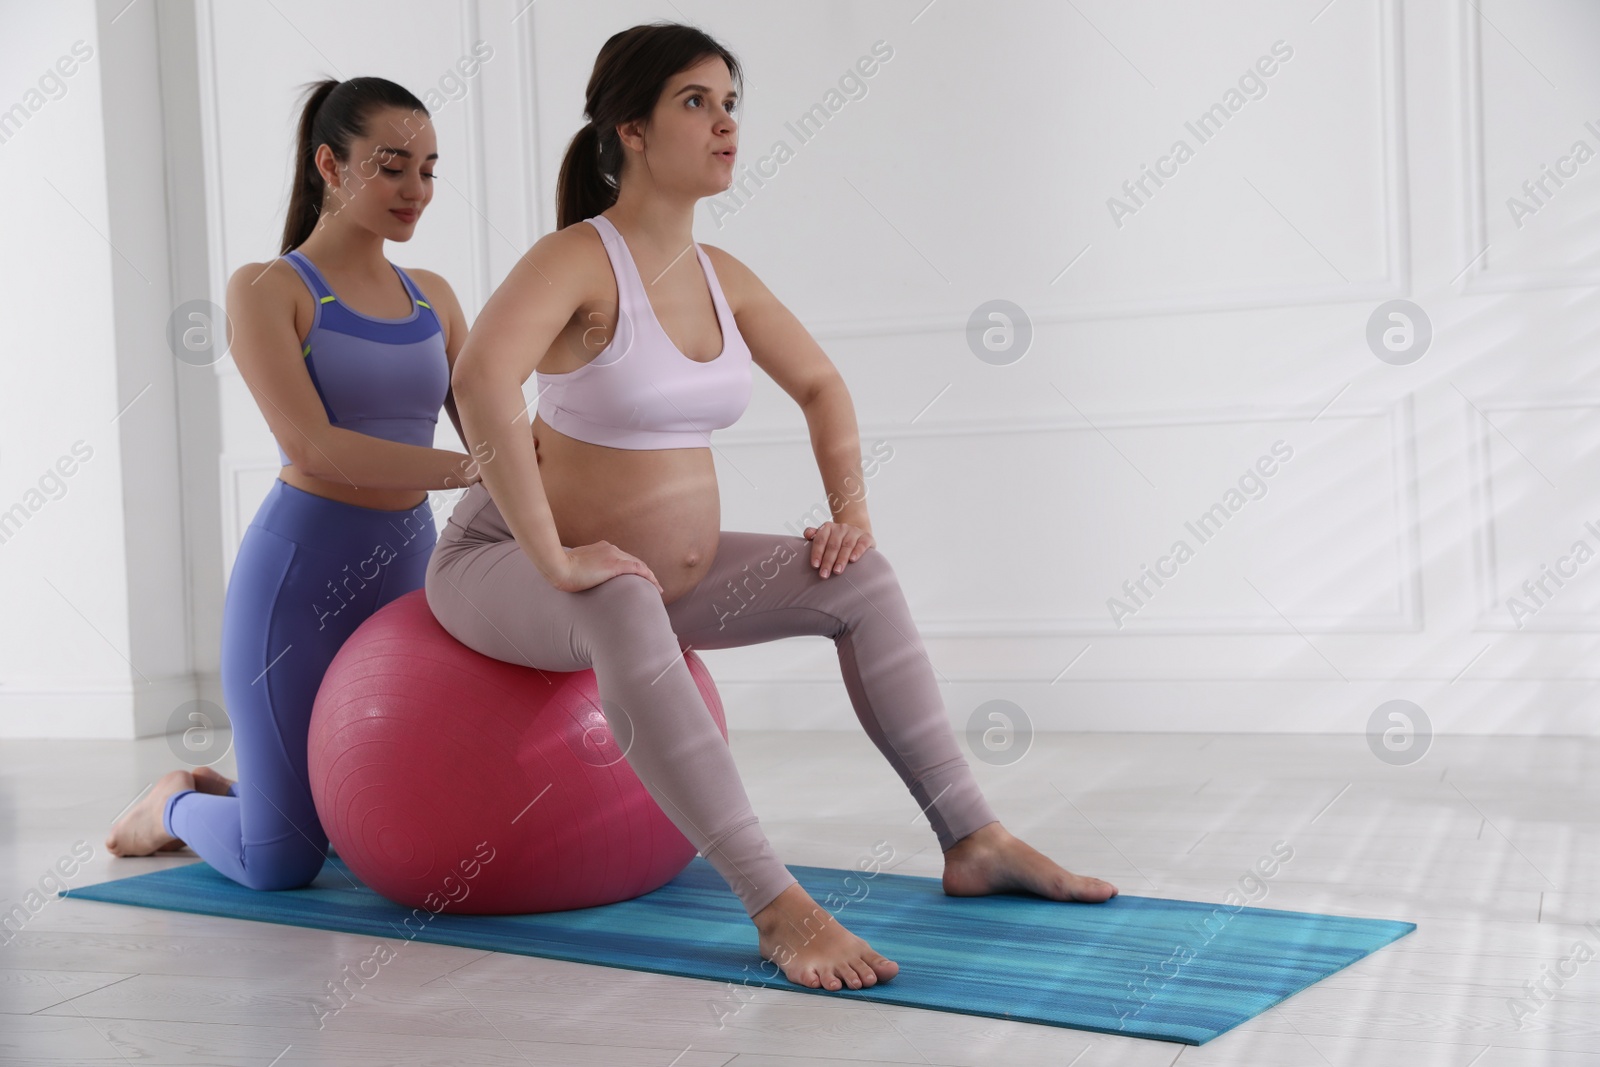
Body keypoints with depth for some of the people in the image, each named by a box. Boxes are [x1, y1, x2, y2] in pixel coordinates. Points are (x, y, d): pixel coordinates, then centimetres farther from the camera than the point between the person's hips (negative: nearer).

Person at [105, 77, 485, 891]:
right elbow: (312, 446, -20)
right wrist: (468, 470, -29)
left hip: (407, 572, 6)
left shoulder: (433, 297, 10)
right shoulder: (266, 290, -7)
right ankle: (180, 803, 30)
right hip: (302, 574, -6)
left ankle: (246, 792, 36)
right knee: (281, 866, -4)